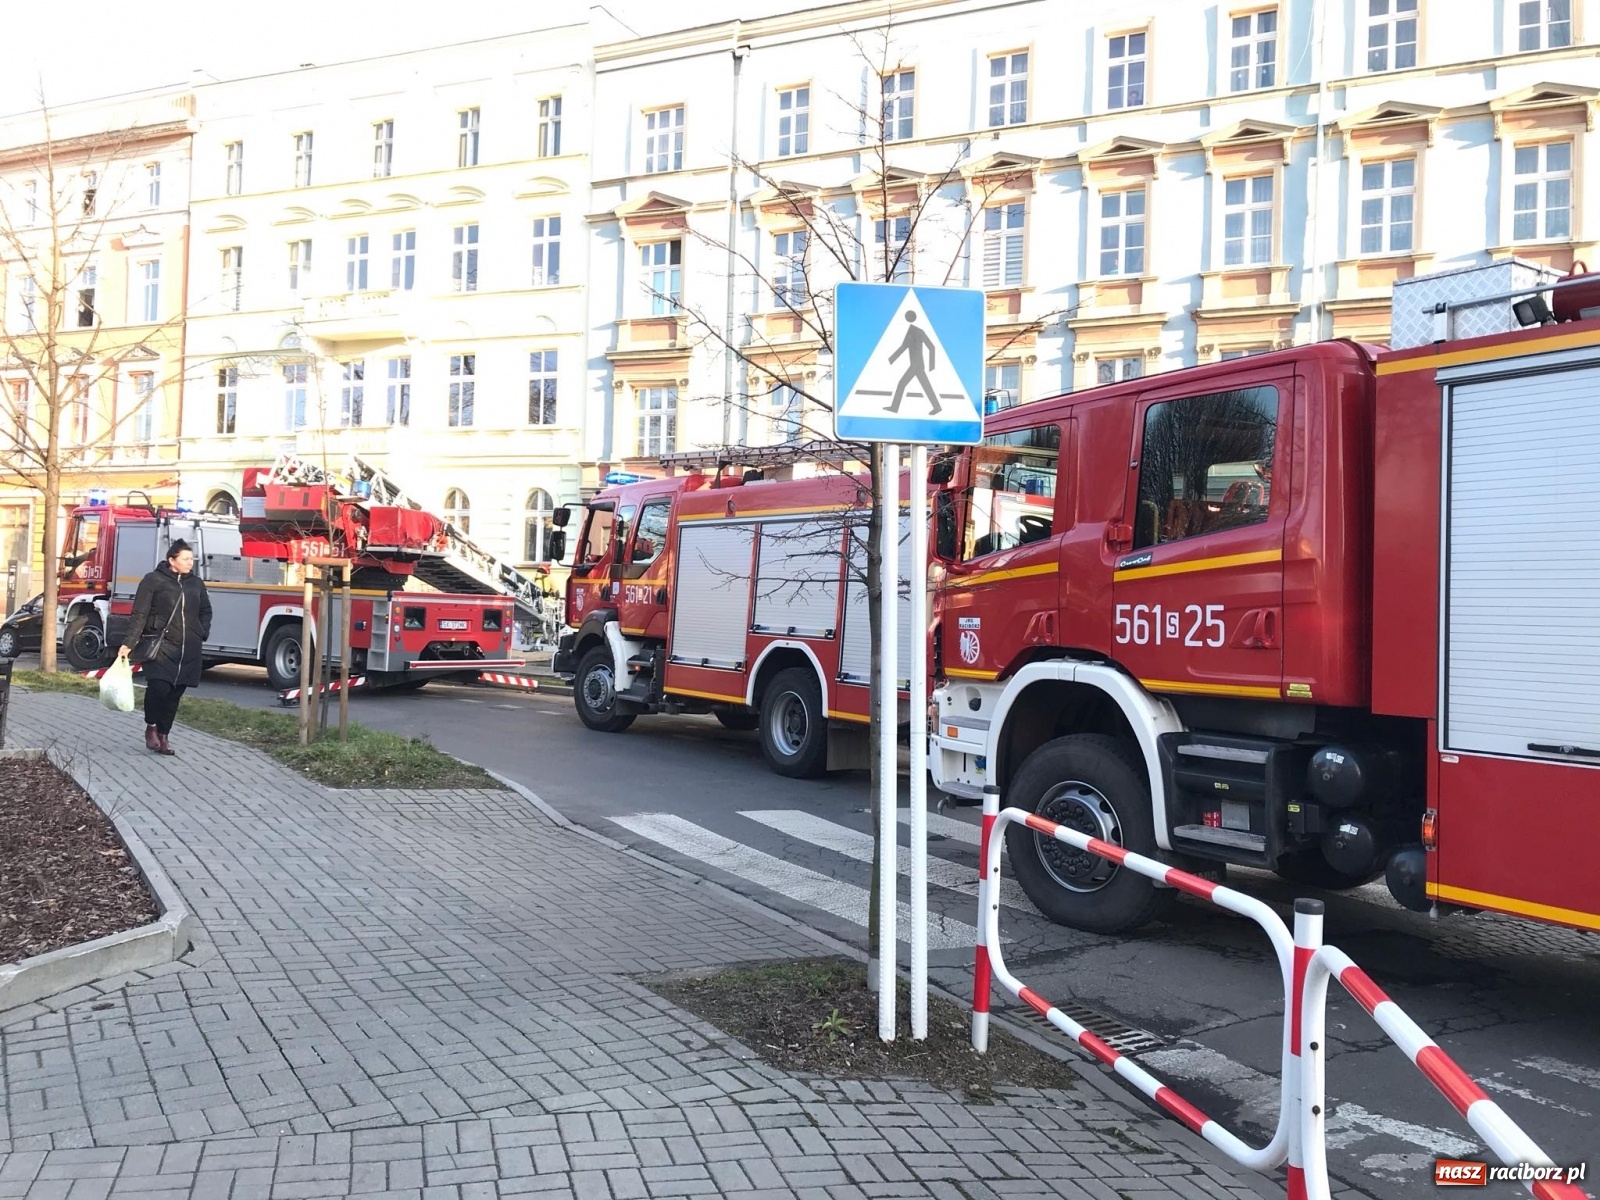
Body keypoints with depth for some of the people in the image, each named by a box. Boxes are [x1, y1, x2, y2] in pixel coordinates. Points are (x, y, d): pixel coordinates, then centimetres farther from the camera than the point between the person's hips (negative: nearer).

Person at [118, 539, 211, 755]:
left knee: (175, 692, 5)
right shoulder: (153, 580, -4)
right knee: (159, 686, -20)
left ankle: (162, 736, 17)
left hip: (188, 650, 5)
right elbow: (139, 615, -7)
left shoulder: (196, 583, 10)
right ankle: (151, 727, 4)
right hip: (160, 645, -5)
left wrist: (202, 635, 11)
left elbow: (206, 611, 25)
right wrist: (129, 644, -13)